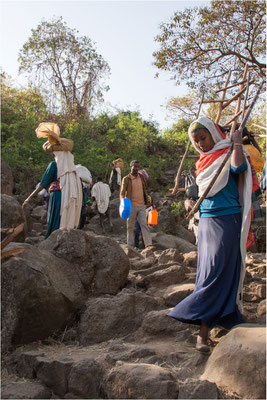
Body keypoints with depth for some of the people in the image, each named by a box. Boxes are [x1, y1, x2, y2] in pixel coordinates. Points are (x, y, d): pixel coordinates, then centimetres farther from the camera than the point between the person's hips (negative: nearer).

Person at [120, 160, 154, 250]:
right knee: (130, 226, 4)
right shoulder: (126, 179, -1)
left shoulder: (141, 177, 12)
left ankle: (148, 244, -11)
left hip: (141, 205, 3)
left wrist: (148, 200, 13)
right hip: (131, 206, -3)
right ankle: (130, 246, 11)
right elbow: (122, 193, -5)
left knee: (144, 224, -6)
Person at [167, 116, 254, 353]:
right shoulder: (203, 162, 17)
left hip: (227, 220, -7)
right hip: (206, 220, 8)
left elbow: (238, 167, -27)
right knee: (207, 272, 6)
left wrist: (237, 142, -14)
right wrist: (193, 203, 14)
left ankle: (203, 331, -11)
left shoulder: (228, 154, -3)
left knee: (216, 273, -12)